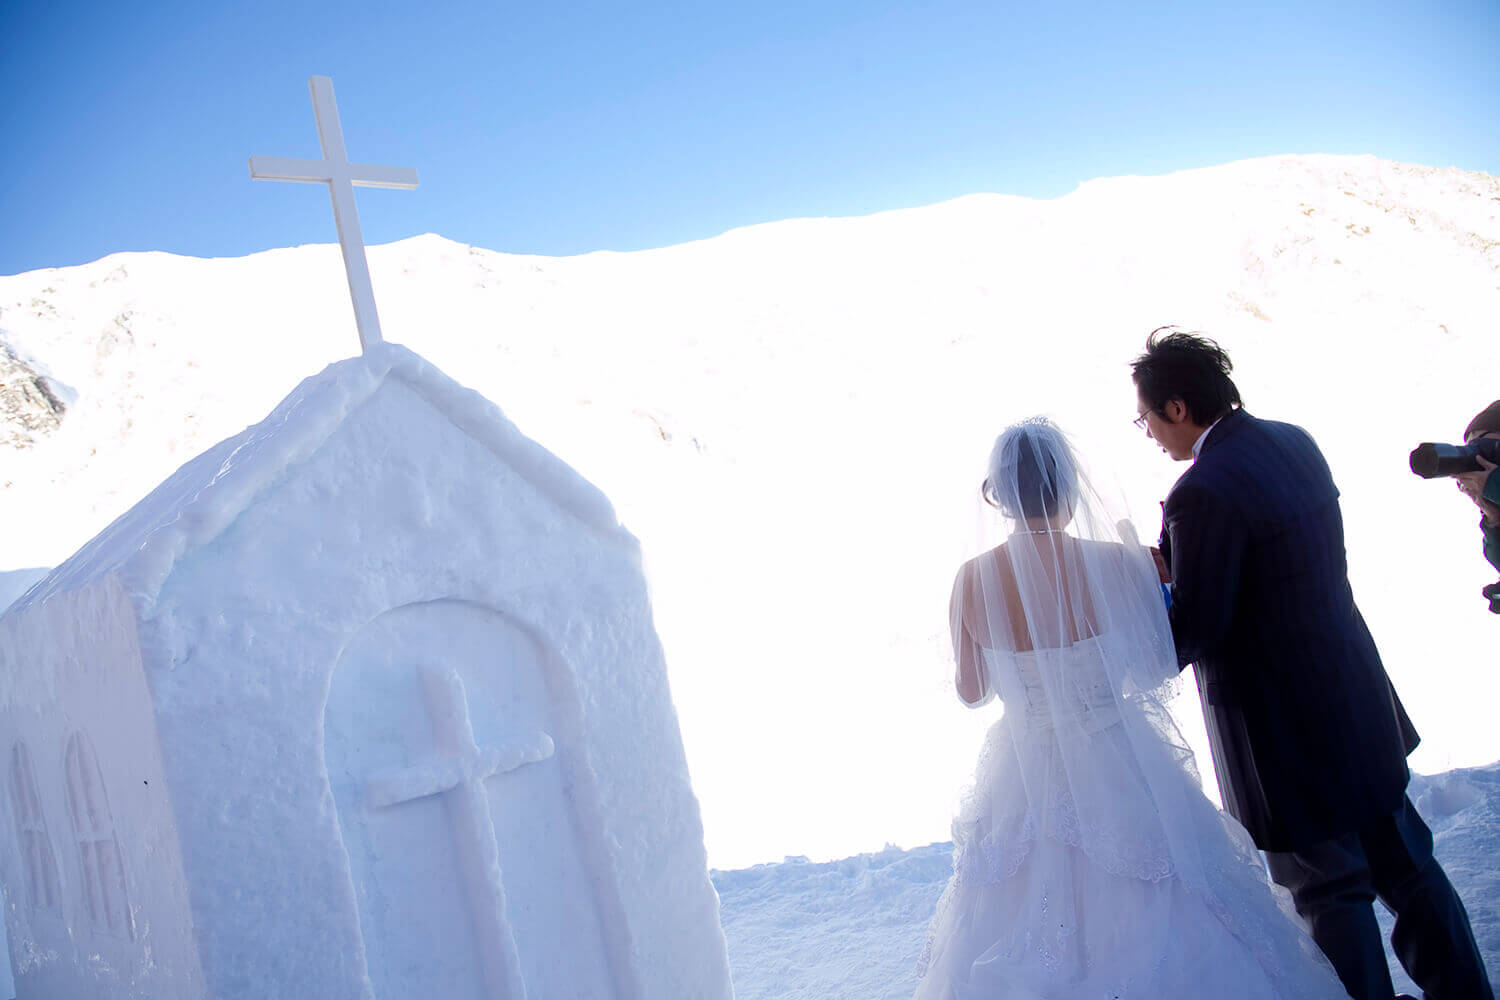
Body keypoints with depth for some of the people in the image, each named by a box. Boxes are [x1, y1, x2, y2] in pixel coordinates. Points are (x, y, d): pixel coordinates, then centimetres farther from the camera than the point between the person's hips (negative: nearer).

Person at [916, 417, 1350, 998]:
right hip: (1120, 778, -2)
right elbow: (1159, 667, -2)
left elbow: (971, 691, 3)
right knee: (1150, 925, 16)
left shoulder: (972, 580, -10)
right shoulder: (1113, 563, -16)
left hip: (1022, 787, 2)